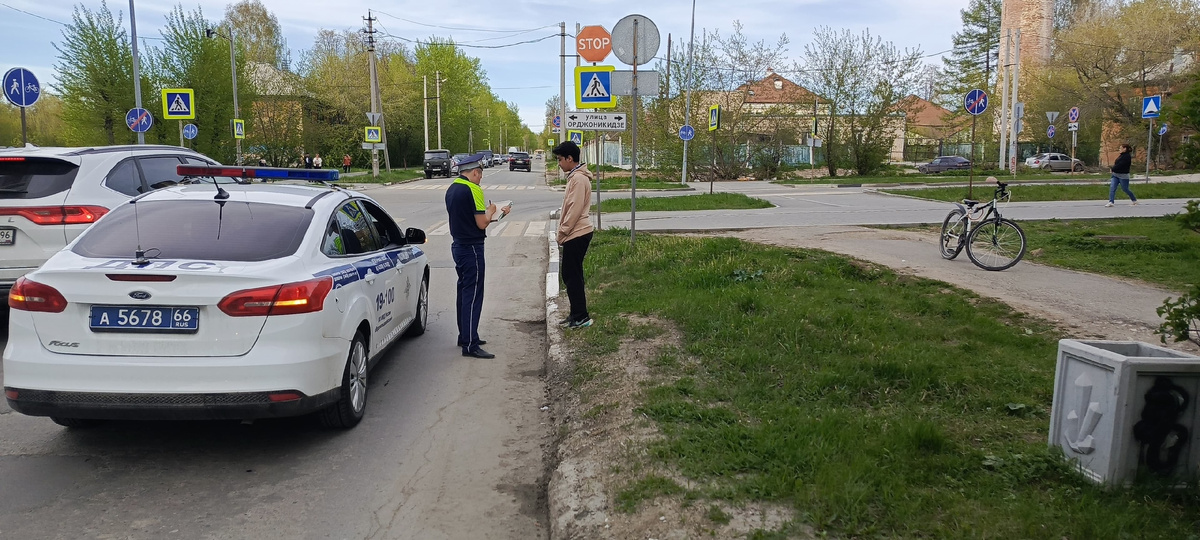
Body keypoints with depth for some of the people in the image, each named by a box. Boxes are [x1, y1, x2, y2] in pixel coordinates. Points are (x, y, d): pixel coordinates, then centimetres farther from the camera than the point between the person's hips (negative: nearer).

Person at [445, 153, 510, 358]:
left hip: (458, 245, 10)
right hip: (471, 248, -10)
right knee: (473, 295, -7)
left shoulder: (451, 189, 12)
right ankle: (470, 345, -7)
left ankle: (465, 336, 28)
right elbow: (482, 223, -19)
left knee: (464, 291, 18)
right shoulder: (473, 190, -16)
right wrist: (490, 211, 1)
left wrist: (490, 212, 18)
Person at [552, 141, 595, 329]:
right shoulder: (575, 176, 15)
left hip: (576, 235, -10)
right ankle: (577, 314, 21)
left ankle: (581, 317, 2)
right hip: (576, 234, 10)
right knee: (570, 274, 14)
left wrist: (562, 233, -14)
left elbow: (575, 210, -21)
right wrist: (562, 232, 16)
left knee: (572, 275, -4)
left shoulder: (578, 179, -17)